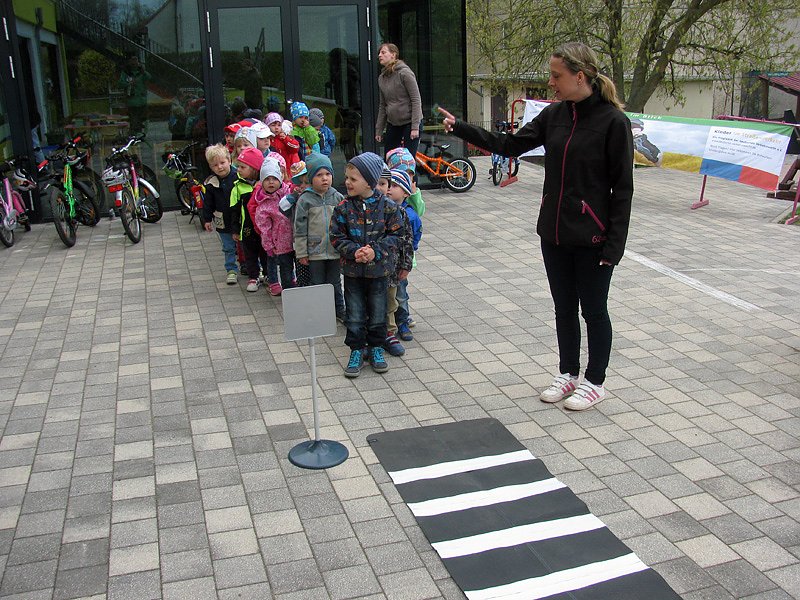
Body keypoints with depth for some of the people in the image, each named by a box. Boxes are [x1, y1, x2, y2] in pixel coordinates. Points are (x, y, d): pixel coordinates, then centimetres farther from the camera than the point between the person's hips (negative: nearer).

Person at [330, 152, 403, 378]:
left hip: (379, 268, -1)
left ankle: (376, 347, 29)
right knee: (355, 313, 8)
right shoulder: (343, 207, -6)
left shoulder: (387, 206, -9)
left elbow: (395, 235, -5)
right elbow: (336, 236, -3)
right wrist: (354, 251, -18)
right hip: (352, 269, 1)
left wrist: (375, 251, -18)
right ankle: (356, 350, 22)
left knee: (378, 311, 11)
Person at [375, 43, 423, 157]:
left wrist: (415, 127, -19)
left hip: (409, 122, -7)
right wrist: (379, 130, 12)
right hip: (392, 124, 7)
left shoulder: (404, 73, -12)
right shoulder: (382, 77, 10)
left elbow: (416, 100, -14)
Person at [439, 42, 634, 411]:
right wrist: (460, 129, 2)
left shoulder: (612, 120, -14)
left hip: (592, 238, -6)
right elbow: (510, 145, 8)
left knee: (593, 310, 9)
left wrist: (615, 242, -14)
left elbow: (622, 187, -12)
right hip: (553, 232, 6)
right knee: (563, 307, 17)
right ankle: (568, 374, 34)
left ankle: (594, 382, 26)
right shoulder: (554, 114, 4)